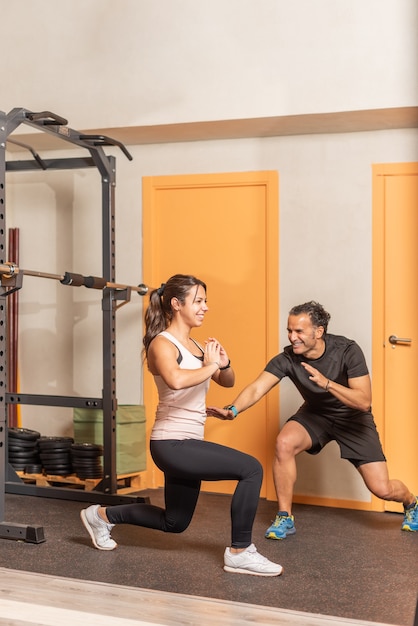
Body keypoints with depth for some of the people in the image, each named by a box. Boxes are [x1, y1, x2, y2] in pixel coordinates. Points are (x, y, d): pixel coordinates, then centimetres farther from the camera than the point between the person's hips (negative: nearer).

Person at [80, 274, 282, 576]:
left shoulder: (194, 344, 12)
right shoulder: (163, 344, -14)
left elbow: (228, 382, 18)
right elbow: (176, 380, -37)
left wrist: (223, 363, -3)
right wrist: (210, 365, -21)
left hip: (186, 444, 10)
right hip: (172, 444, -10)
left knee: (174, 523, 22)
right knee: (251, 469, -19)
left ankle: (103, 515, 35)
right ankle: (239, 553, -8)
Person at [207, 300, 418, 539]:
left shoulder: (347, 351, -29)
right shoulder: (287, 359, -24)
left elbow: (364, 402, -33)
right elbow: (256, 389, -36)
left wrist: (327, 383, -46)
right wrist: (233, 409, -56)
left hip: (352, 417, -2)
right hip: (316, 413, 2)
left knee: (382, 489, -7)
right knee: (284, 443, -30)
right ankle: (285, 518, -12)